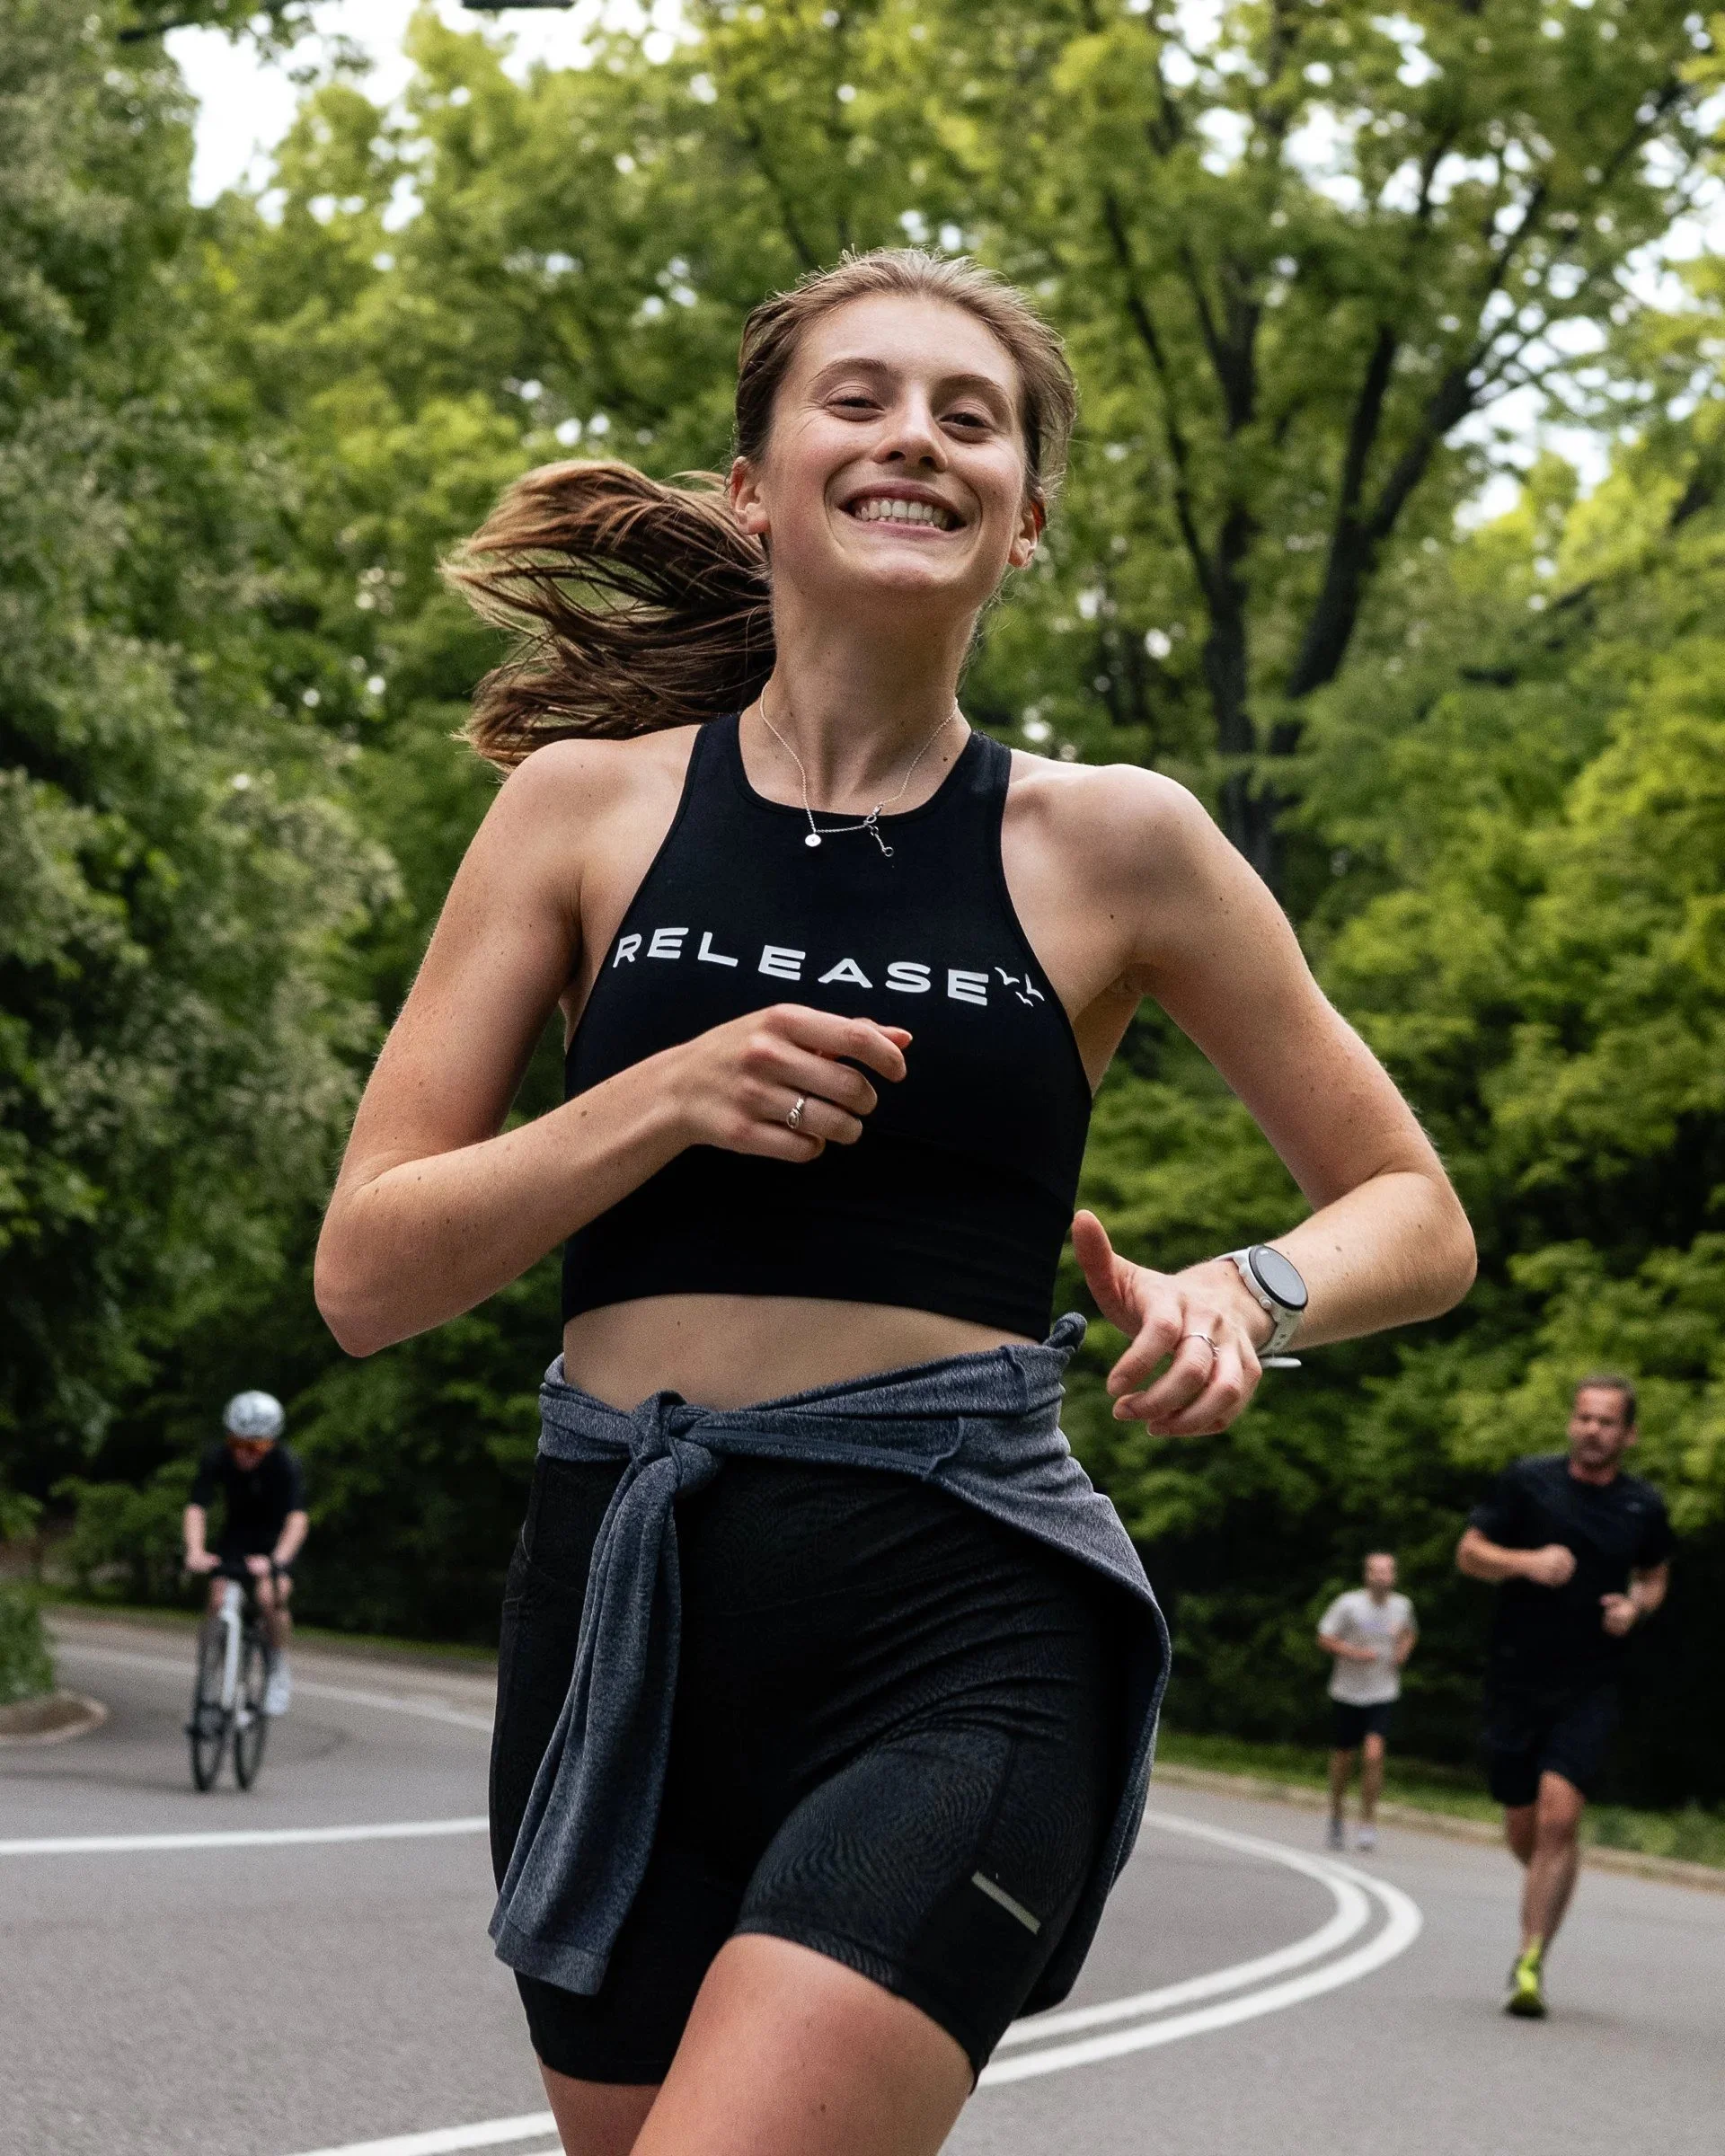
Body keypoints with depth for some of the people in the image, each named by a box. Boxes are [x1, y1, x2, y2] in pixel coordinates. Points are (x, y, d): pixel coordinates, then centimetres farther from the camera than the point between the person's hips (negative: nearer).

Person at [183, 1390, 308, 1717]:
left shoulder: (285, 1465, -29)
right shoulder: (216, 1460, -23)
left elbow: (298, 1518, -40)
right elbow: (196, 1509, -30)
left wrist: (277, 1561, -56)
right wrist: (195, 1552, -49)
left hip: (277, 1538, -3)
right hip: (237, 1534, 3)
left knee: (271, 1597, -27)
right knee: (219, 1599, -20)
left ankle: (279, 1671, -5)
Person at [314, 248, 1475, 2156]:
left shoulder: (1112, 846, 3)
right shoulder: (594, 804, 5)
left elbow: (1416, 1221, 12)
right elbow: (366, 1275, 2)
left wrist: (1244, 1296, -10)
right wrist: (665, 1102, -13)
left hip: (955, 1635, -2)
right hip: (617, 1597, 3)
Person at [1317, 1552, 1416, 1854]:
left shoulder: (1402, 1606, 1)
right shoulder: (1348, 1604, -10)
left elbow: (1410, 1632, 22)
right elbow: (1325, 1639, -5)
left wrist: (1404, 1649, 1)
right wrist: (1354, 1652, -20)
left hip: (1383, 1695, 1)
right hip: (1347, 1693, -1)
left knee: (1374, 1755, -16)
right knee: (1344, 1758, 10)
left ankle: (1368, 1823, -6)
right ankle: (1337, 1815, 34)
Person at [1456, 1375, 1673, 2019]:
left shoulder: (1644, 1506, 2)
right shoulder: (1527, 1481, -3)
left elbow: (1654, 1574, 20)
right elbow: (1469, 1553, 1)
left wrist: (1636, 1607, -3)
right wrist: (1527, 1561, -18)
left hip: (1588, 1691, -1)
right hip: (1515, 1681, 1)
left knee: (1558, 1817, -17)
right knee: (1523, 1832, 9)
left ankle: (1530, 1963, -13)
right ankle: (1546, 1901, 42)